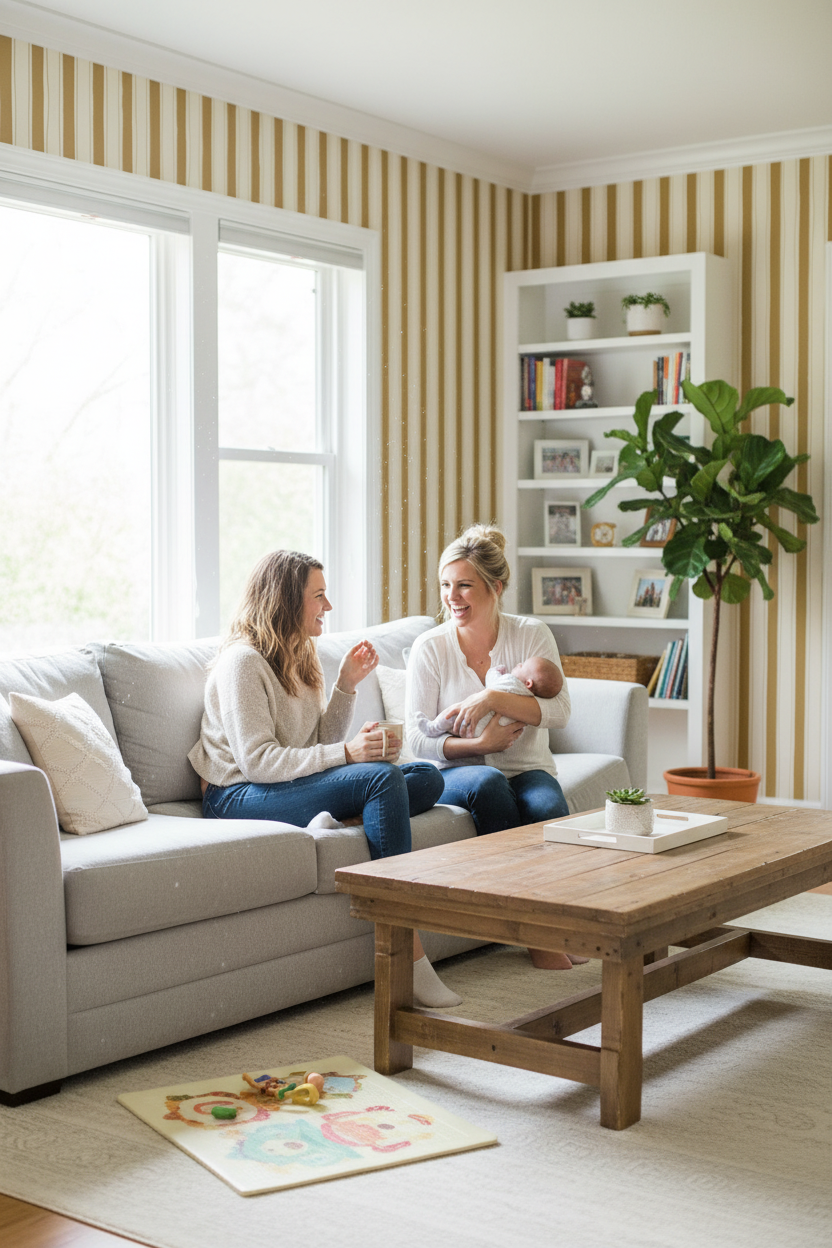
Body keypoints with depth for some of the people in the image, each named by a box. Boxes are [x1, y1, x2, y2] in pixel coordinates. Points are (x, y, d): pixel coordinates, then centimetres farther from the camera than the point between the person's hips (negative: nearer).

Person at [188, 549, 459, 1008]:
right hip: (238, 798, -8)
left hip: (292, 786, 8)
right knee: (383, 777, -29)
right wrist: (347, 754, -26)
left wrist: (346, 685, 2)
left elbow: (323, 745, 14)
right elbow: (257, 761, -20)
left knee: (427, 778, -7)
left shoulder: (299, 658, 17)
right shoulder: (241, 661, -11)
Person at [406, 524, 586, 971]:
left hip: (526, 769, 1)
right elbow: (418, 737, -6)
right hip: (457, 772, 0)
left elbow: (558, 711, -13)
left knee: (548, 807, -34)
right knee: (488, 783, -36)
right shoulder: (429, 648, -2)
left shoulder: (531, 635, -1)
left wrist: (493, 698, -25)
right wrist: (478, 745, -22)